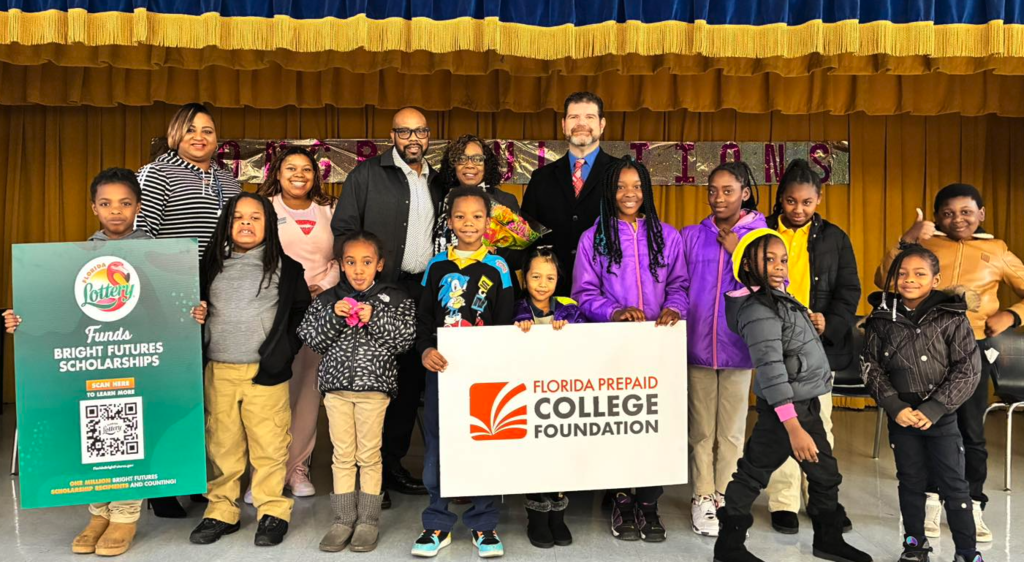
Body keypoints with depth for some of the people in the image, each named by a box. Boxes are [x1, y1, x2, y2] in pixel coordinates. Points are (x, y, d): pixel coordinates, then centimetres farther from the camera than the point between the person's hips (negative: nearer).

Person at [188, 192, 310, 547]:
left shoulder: (285, 267, 5)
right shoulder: (211, 266, 12)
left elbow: (302, 312, 6)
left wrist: (284, 352, -1)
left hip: (265, 372, -3)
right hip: (217, 371, 3)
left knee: (268, 445, -1)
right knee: (221, 445, 10)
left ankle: (273, 513, 12)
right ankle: (221, 511, 22)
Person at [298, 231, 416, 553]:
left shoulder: (394, 298, 1)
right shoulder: (328, 299, 6)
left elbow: (405, 338, -6)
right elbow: (312, 340, 2)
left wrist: (374, 318, -16)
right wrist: (333, 316, -13)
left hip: (374, 385, -2)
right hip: (336, 384, 2)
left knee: (369, 455, 6)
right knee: (342, 456, 9)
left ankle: (368, 521, 16)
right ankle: (343, 520, 19)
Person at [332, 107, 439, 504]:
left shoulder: (436, 181, 16)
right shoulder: (367, 174, 1)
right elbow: (342, 228, -3)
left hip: (423, 293, 5)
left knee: (411, 381, 9)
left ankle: (393, 463, 22)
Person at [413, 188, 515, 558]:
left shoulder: (497, 267, 2)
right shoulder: (437, 266, 6)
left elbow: (505, 322, 1)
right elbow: (423, 316, 6)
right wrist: (425, 349, -12)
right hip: (441, 366, 2)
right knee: (437, 443, 6)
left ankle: (483, 524, 20)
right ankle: (438, 524, 20)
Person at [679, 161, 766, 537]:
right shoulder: (692, 236, 5)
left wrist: (739, 252, -13)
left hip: (738, 345, -1)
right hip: (697, 345, 1)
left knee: (732, 428, 7)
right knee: (701, 428, 9)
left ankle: (724, 497, 21)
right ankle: (702, 498, 20)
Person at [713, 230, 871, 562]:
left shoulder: (777, 297, 7)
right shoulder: (759, 311, -22)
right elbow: (771, 371, -28)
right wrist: (793, 427, -30)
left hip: (805, 403, 10)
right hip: (784, 408, -10)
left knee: (826, 474, 17)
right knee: (753, 474, 2)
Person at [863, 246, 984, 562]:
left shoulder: (952, 318, -8)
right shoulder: (882, 319, -2)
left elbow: (968, 370, -9)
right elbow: (871, 367, 0)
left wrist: (933, 409, -15)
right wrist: (895, 406, -11)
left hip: (942, 416, -2)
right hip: (901, 415, 2)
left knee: (953, 484, 5)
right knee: (911, 481, 14)